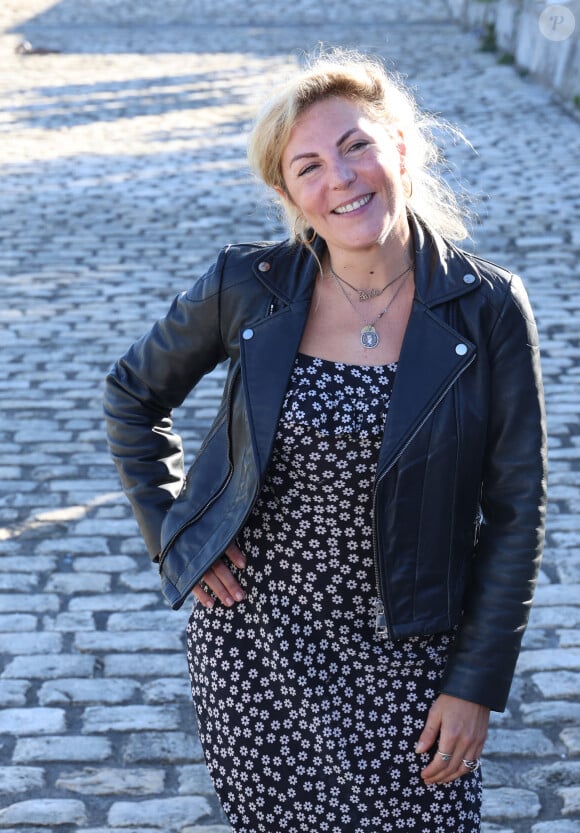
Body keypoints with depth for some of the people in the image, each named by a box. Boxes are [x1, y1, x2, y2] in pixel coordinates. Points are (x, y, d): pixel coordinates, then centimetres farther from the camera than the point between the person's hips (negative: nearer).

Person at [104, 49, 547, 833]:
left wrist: (478, 681, -7)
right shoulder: (247, 287, -9)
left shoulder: (488, 309, -12)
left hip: (403, 652, -1)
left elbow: (514, 512, -7)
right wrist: (170, 531, 1)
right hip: (253, 629, 1)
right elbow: (134, 395, 8)